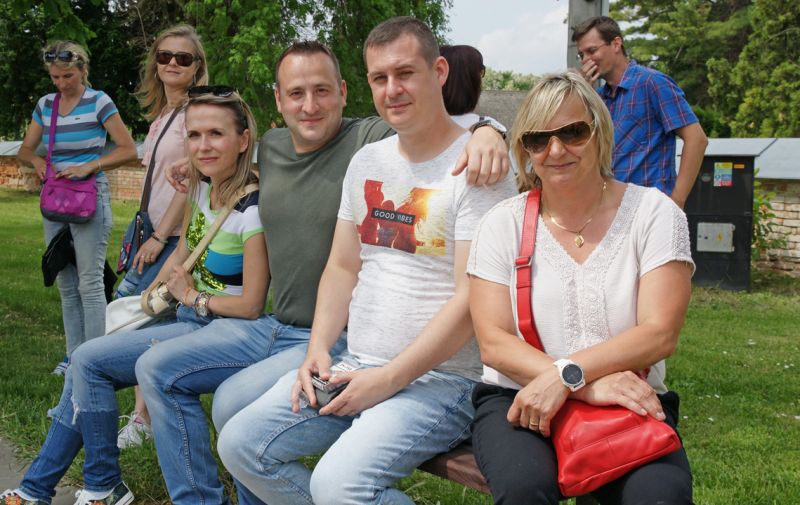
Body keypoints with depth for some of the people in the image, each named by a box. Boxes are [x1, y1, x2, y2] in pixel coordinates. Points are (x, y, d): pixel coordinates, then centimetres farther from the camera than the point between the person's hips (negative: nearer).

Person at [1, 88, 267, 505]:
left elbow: (250, 305, -18)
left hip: (228, 328, -8)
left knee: (89, 361, -13)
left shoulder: (253, 209, -22)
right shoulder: (202, 186, 4)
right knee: (84, 371, 5)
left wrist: (192, 296, -5)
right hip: (191, 317, 9)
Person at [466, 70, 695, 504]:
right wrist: (588, 387, -20)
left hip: (628, 403, 0)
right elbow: (493, 342, -5)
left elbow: (660, 333, -7)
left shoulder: (654, 212, 3)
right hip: (518, 399, 0)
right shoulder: (503, 223, 4)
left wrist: (566, 375, -21)